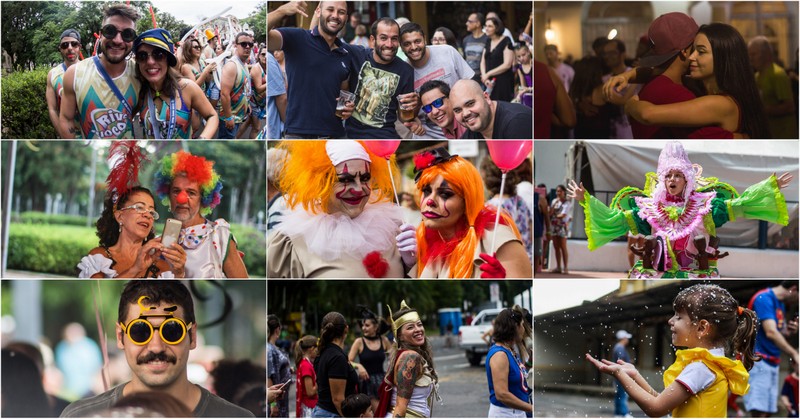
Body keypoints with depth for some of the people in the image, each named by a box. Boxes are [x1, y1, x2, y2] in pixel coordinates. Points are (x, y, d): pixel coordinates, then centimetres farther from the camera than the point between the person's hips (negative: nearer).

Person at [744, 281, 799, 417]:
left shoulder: (780, 304, 17)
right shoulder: (764, 298, -13)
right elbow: (770, 332, -25)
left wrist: (788, 332, 0)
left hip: (772, 363, 9)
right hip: (757, 361, -9)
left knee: (767, 411, 6)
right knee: (758, 412, -16)